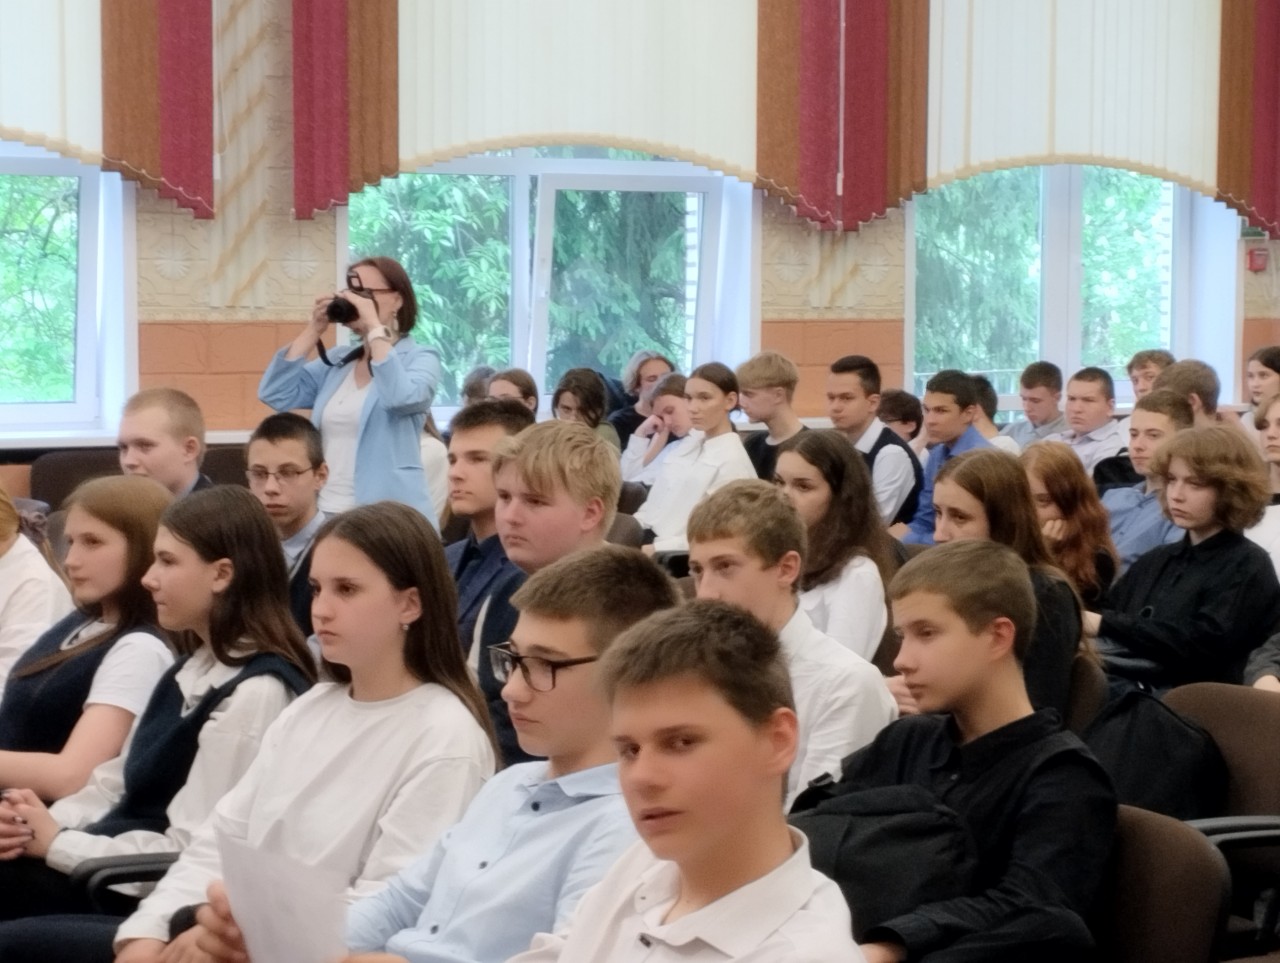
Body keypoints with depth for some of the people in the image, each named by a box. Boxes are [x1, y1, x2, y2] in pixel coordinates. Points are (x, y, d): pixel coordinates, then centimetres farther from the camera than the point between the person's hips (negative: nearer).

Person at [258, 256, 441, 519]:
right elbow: (275, 395, 4)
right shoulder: (336, 361, 14)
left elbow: (401, 398, -23)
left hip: (389, 516, -5)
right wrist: (313, 330, 0)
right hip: (326, 512, 5)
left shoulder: (420, 358, -2)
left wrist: (374, 327, -18)